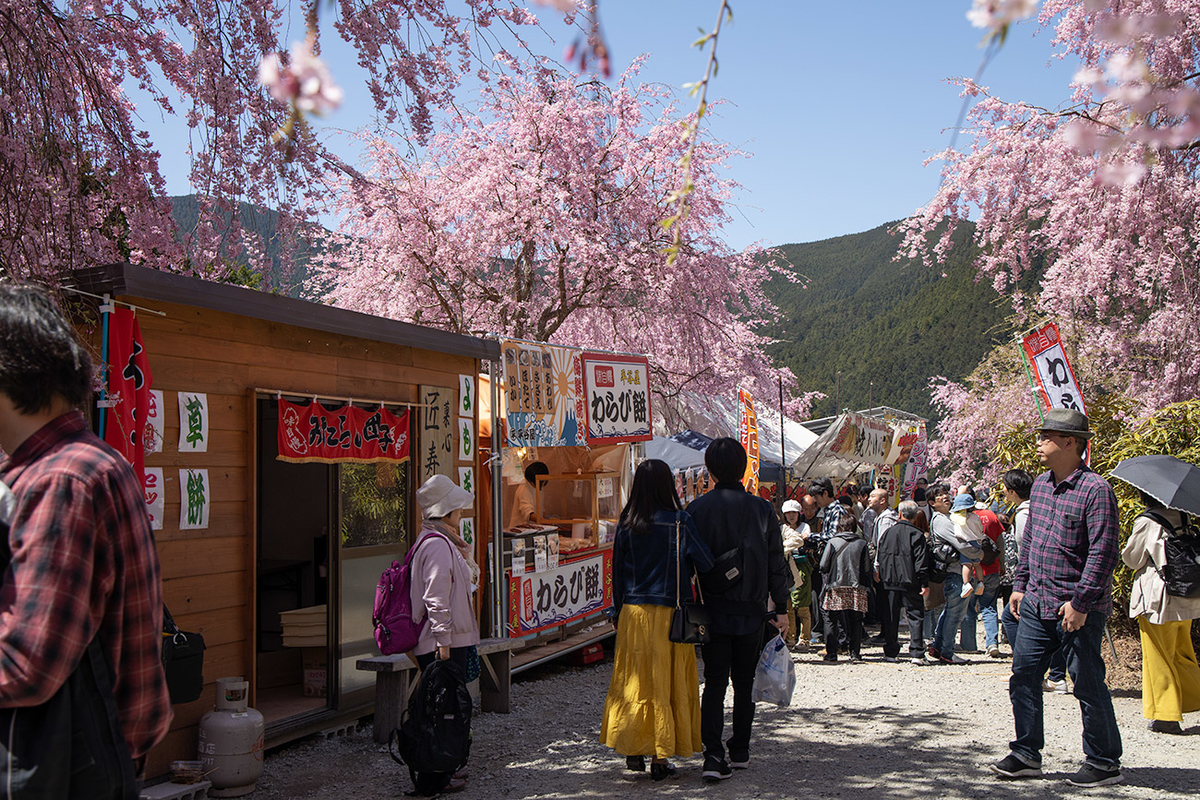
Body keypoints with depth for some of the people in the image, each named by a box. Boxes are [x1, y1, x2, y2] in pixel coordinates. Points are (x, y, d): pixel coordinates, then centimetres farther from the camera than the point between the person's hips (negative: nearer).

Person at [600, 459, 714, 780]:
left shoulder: (626, 524, -1)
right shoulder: (680, 521, -10)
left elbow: (617, 570, 5)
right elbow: (706, 564, -12)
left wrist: (618, 611, 15)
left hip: (634, 613, 3)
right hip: (670, 614, -3)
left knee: (633, 681, 12)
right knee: (666, 682, 5)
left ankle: (633, 750, 20)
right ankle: (660, 756, 9)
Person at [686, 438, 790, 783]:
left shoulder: (697, 509, -7)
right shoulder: (761, 509, -4)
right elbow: (776, 564, 0)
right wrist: (780, 608, 8)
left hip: (712, 609, -1)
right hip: (751, 610, 1)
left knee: (714, 683, 3)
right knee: (745, 682, 14)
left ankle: (714, 755, -9)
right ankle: (740, 751, 22)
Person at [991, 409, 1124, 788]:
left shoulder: (1095, 489, -14)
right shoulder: (1040, 485, 11)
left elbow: (1103, 553, -18)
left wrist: (1080, 602, -20)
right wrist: (1020, 584, 15)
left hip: (1077, 610, -8)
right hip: (1036, 604, 8)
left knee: (1088, 685, 2)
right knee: (1023, 677, 8)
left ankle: (1104, 763, 17)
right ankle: (1026, 754, 20)